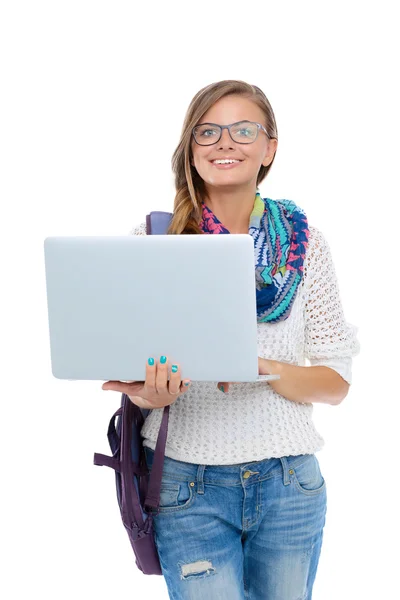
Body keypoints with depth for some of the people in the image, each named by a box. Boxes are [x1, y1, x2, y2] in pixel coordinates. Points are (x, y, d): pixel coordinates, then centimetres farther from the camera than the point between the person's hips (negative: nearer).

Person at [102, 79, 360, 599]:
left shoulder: (305, 244, 0)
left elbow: (336, 382, 0)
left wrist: (263, 369, -19)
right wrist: (149, 394, -21)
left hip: (289, 483, 2)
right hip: (188, 482, -1)